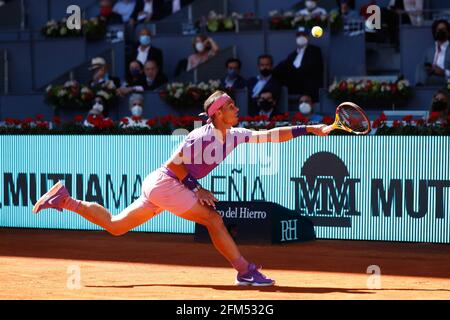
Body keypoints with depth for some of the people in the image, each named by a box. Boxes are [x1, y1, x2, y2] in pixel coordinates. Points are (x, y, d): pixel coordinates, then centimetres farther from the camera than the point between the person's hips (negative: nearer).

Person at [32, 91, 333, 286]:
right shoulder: (204, 136, -18)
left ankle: (64, 199, 15)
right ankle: (245, 271, -11)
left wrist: (311, 129, 3)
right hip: (163, 182, -9)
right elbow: (175, 165, -16)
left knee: (114, 225, 11)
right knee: (213, 218, -13)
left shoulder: (234, 136, 7)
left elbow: (271, 136, 7)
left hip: (160, 187, 9)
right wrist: (198, 189, -15)